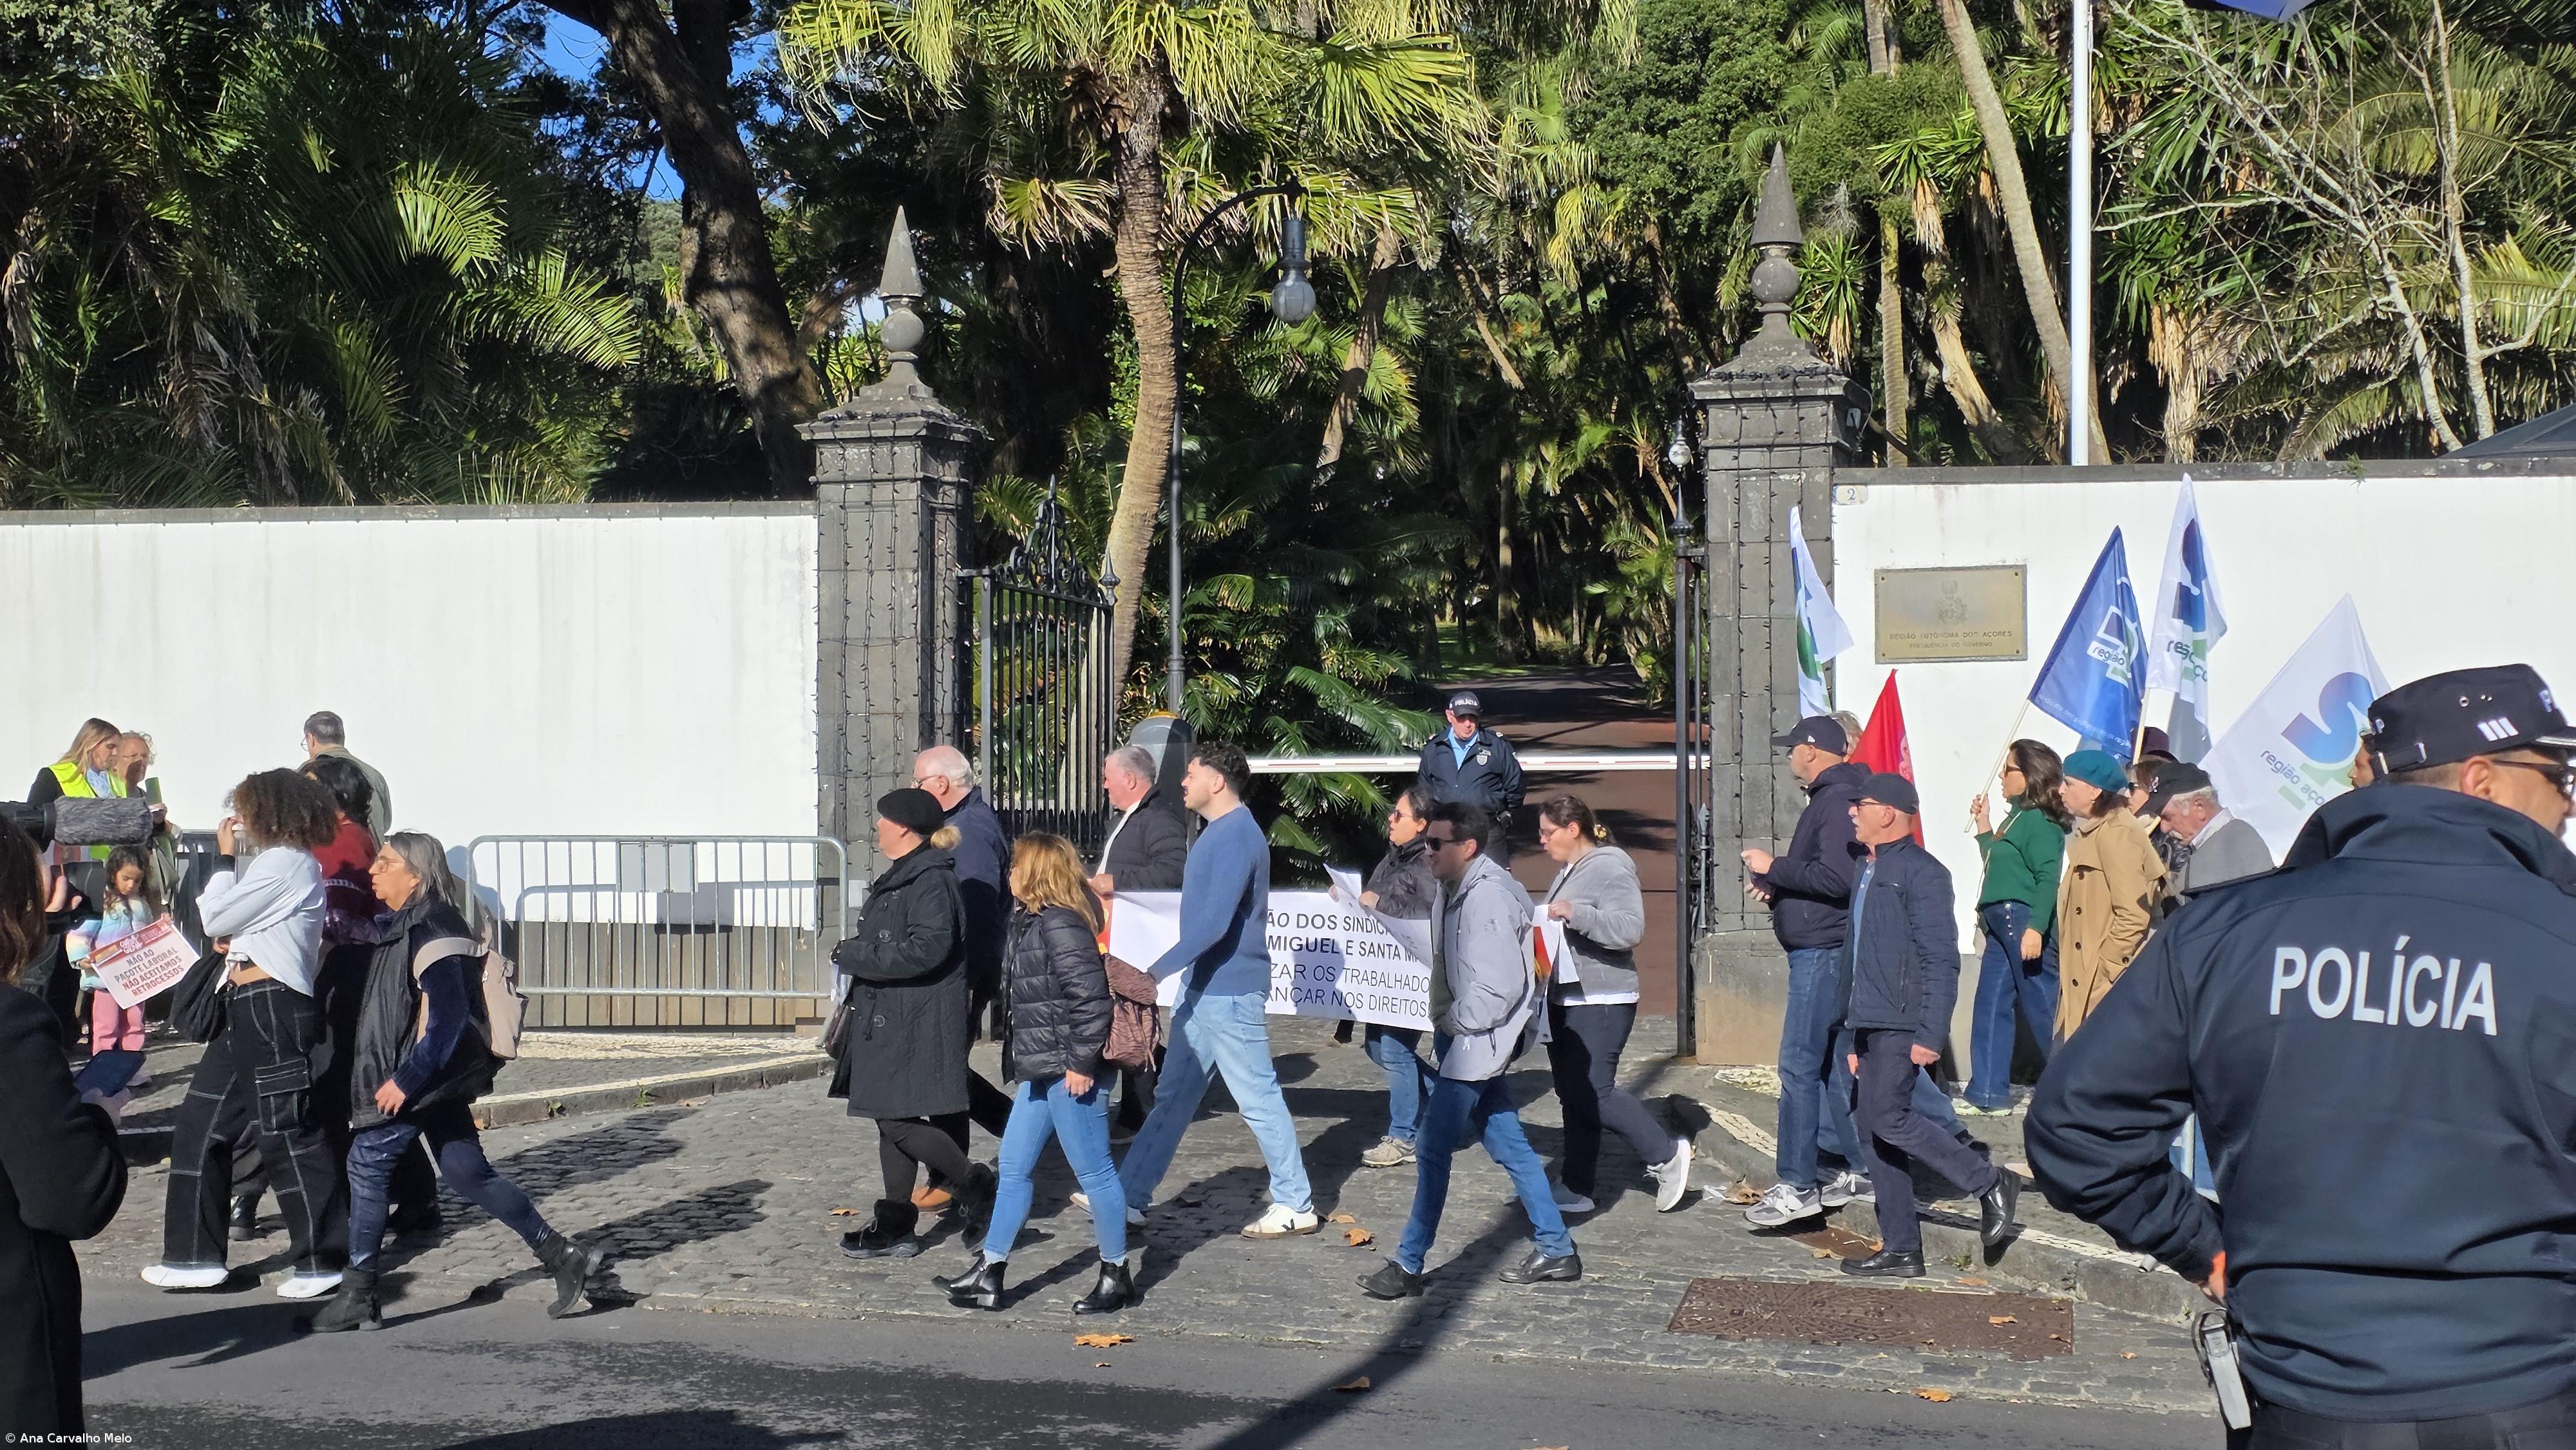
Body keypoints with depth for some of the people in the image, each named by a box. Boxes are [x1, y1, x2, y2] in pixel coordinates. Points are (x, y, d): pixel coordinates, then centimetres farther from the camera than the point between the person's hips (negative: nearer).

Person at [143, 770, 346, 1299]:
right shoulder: (280, 862, 20)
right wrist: (234, 940, 2)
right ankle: (198, 1256, 18)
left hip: (272, 1011, -11)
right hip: (247, 1011, 11)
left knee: (289, 1136, -6)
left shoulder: (286, 863, -12)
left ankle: (322, 1261, 0)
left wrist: (225, 859, -1)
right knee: (199, 1127, 12)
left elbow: (215, 919, -12)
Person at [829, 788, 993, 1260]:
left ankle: (975, 1185, 7)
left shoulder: (930, 880, -16)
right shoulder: (901, 877, 17)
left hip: (915, 1024, -11)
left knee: (900, 1122, -10)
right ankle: (895, 1225, 18)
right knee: (892, 1120, 12)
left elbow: (927, 949, -27)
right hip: (888, 1021, 11)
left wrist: (854, 956, -20)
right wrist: (857, 956, 6)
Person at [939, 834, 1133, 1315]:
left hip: (1066, 1072, -11)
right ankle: (989, 1274, 21)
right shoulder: (1033, 922, 13)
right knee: (1014, 1168, 14)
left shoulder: (1060, 926, -18)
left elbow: (1090, 995, -23)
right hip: (1040, 1072, 11)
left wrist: (1081, 1062, -21)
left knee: (1093, 1170, 1)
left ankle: (1116, 1275, 12)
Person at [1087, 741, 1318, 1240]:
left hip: (1228, 992, -10)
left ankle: (1295, 1205, 9)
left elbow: (1215, 922, -27)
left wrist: (1159, 970, -27)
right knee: (1173, 1095, 12)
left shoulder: (1236, 838, -18)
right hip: (1203, 989, 10)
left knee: (1258, 1098, -1)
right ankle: (1129, 1197, 17)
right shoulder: (1219, 833, 13)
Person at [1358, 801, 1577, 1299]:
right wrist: (1447, 1023, 11)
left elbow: (1501, 986, -24)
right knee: (1508, 1144, 14)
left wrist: (1456, 1022, -13)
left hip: (1479, 1041, -10)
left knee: (1434, 1147, -5)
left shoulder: (1488, 898, -21)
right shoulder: (1458, 890, 10)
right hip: (1472, 1038, 10)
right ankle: (1555, 1251, 21)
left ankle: (1408, 1265, 1)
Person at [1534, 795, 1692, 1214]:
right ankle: (1577, 1188, 15)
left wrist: (1574, 913, -29)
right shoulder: (1568, 872, 18)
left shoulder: (1609, 869, -13)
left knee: (1593, 1092, -12)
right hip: (1566, 998, 10)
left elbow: (1630, 929, -24)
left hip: (1600, 1002, -10)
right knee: (1572, 1092, 10)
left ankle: (1667, 1154, 4)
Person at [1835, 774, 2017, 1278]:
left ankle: (1990, 1183, -1)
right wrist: (1852, 1037, 21)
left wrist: (1930, 1035, -22)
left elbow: (1941, 961, -16)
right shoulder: (1867, 871, 18)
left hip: (1901, 1025, -9)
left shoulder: (1921, 872, -11)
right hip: (1869, 1024, 9)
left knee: (1888, 1117, -16)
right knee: (1871, 1132, 7)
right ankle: (1900, 1251, 12)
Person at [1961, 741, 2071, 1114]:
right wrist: (1984, 826, 20)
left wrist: (2036, 928, -27)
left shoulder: (2039, 822, -12)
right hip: (2002, 924, 11)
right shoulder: (2018, 817, 17)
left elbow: (2048, 879, -19)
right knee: (1991, 1004, 10)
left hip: (2024, 921, -10)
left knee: (2041, 1007, -5)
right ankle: (1988, 1092, 14)